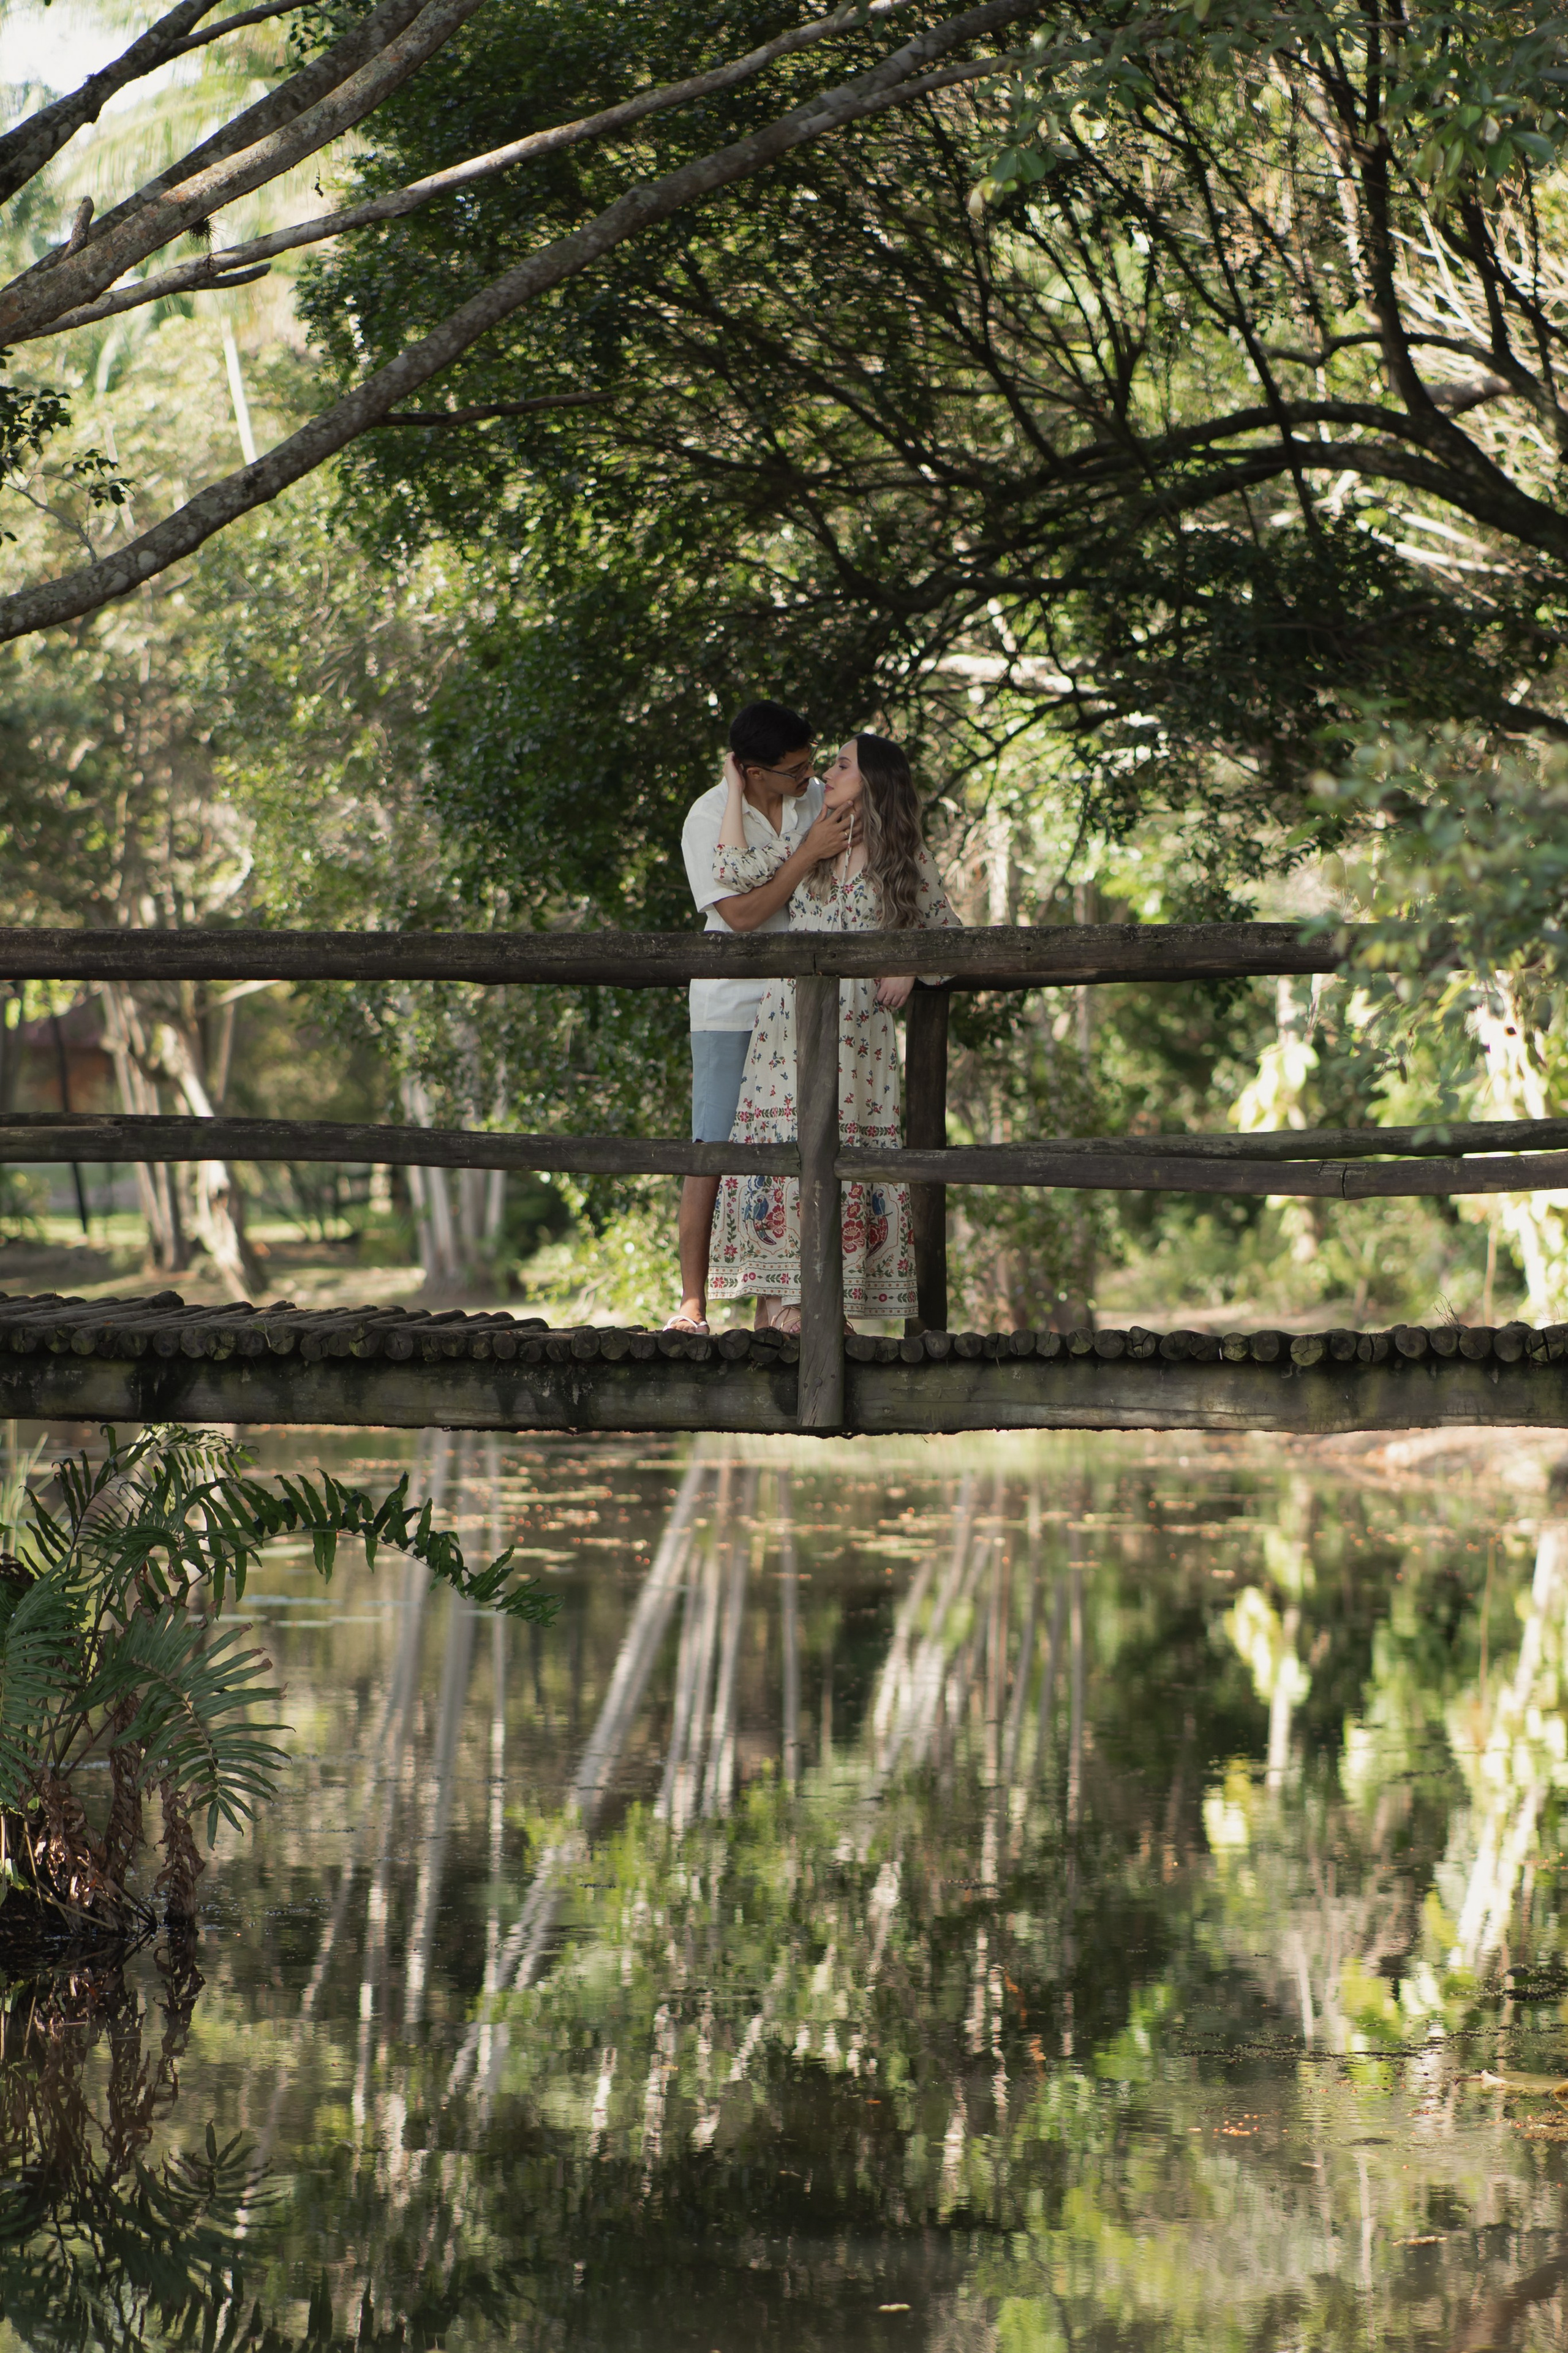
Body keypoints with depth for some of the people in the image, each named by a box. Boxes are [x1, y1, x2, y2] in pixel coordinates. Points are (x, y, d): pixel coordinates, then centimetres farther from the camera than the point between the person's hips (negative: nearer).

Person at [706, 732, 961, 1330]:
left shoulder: (907, 858, 7)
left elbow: (946, 932, 14)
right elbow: (733, 868, -2)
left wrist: (909, 968, -3)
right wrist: (737, 786, 4)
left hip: (859, 1030, -1)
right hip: (792, 1021, 1)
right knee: (787, 1145, -8)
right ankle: (779, 1295, -7)